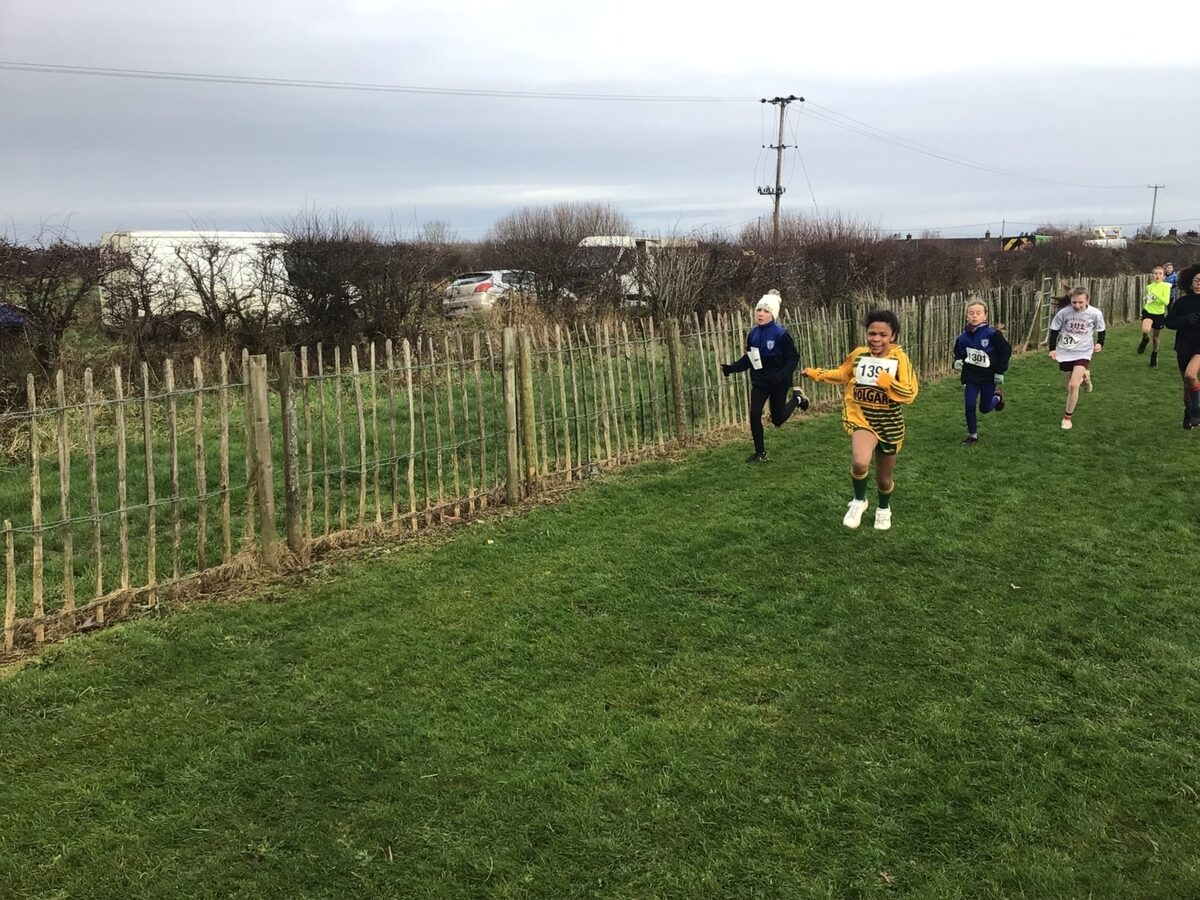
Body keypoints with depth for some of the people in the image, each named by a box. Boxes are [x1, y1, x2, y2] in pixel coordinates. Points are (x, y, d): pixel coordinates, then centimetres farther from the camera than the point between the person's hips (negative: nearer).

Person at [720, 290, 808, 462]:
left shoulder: (781, 334, -19)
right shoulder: (753, 334, -3)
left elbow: (793, 358, -16)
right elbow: (748, 358, 7)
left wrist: (783, 375, -31)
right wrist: (732, 368, -7)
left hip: (778, 382, -4)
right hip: (759, 381, 4)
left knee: (777, 420, 8)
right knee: (754, 415, -7)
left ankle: (797, 398, 37)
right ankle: (760, 453, 9)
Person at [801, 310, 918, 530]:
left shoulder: (899, 358, -13)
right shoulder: (858, 354, -5)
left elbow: (910, 393, -18)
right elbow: (842, 374, 16)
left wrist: (888, 383, -30)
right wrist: (817, 374, 11)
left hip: (890, 425, 0)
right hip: (863, 419, 0)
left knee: (884, 477, 16)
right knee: (860, 462, -30)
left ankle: (884, 509, 49)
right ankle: (858, 501, 0)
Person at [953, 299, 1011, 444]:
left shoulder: (992, 334, -18)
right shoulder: (964, 336, -7)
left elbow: (1006, 350, -10)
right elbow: (958, 352, 11)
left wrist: (1000, 371, -10)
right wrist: (957, 361, -11)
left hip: (989, 377, -3)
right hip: (970, 377, 3)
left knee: (984, 408, 9)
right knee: (969, 406, -2)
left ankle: (998, 397, 43)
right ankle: (972, 435, 15)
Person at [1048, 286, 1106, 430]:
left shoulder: (1096, 314, -14)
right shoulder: (1063, 312, -15)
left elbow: (1101, 330, 5)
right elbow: (1054, 330, 0)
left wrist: (1099, 343, -10)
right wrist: (1052, 349, -7)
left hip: (1083, 353, -2)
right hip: (1065, 353, 2)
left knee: (1073, 385, -18)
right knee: (1067, 386, 14)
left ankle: (1068, 417, -1)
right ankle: (1083, 376, 51)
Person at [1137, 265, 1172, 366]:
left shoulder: (1166, 286, -12)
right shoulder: (1149, 286, 0)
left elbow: (1166, 302, -25)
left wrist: (1155, 293, -30)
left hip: (1159, 314, -1)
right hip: (1148, 311, 1)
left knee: (1156, 338, 12)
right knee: (1145, 330, -30)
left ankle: (1154, 356, 36)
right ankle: (1145, 340, 5)